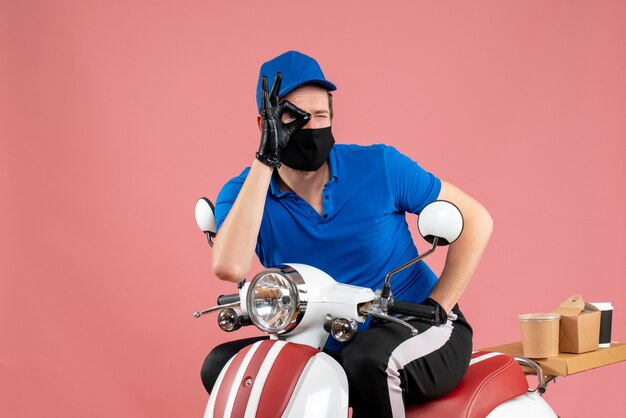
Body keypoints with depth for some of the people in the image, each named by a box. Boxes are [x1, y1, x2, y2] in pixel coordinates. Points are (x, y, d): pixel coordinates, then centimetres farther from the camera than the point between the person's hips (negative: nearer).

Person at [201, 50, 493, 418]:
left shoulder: (379, 167, -10)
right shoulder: (243, 192, -7)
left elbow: (476, 220, -3)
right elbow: (230, 267, -29)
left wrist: (437, 309, -11)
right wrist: (265, 160, -26)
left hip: (421, 335, -3)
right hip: (330, 346, 3)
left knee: (367, 358, -35)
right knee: (221, 365, -14)